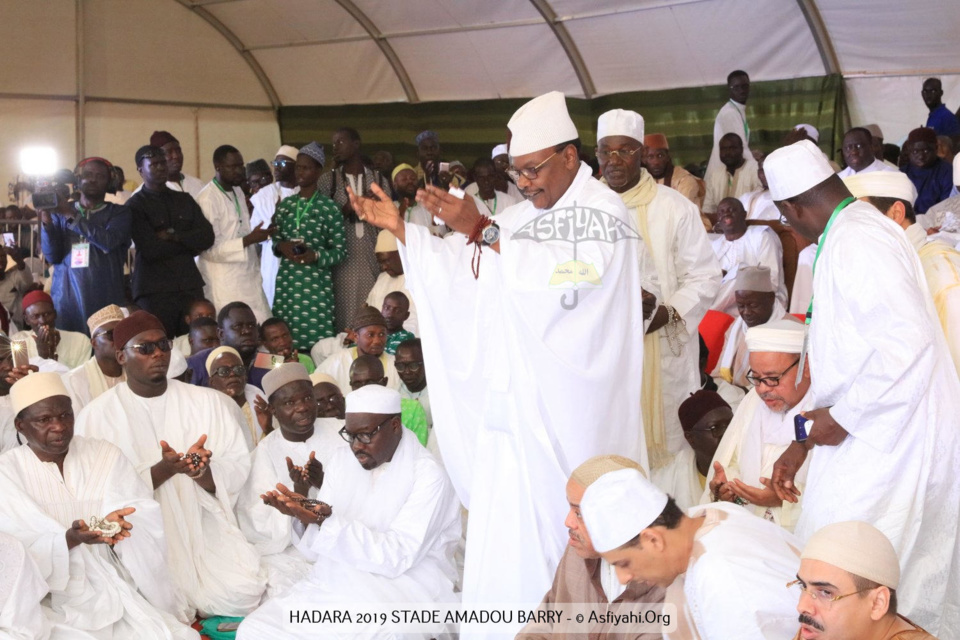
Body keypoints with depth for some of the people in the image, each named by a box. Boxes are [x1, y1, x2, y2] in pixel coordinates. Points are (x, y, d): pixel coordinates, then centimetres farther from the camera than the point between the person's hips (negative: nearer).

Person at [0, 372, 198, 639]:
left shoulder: (106, 455, 7)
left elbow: (145, 516, -4)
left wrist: (117, 525, -26)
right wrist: (71, 538, -27)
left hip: (122, 585, 2)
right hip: (55, 599, -1)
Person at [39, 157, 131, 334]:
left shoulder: (118, 213, 7)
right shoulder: (60, 212, 13)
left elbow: (109, 241, -12)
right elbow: (52, 256, 5)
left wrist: (72, 217, -12)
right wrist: (46, 223, -10)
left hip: (106, 299, -2)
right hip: (66, 298, 2)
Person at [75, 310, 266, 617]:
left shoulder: (209, 402, 7)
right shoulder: (96, 415, -1)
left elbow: (238, 471, 0)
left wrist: (203, 472, -23)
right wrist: (163, 470, -22)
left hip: (206, 530, 2)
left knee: (239, 594, -22)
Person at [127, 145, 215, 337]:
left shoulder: (185, 200, 15)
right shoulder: (135, 205, 0)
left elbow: (207, 237, 4)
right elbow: (150, 249, -12)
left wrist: (174, 236, -8)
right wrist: (189, 243, -2)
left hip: (190, 285, 4)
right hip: (154, 290, -4)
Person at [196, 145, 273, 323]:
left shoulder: (238, 192, 12)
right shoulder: (207, 199, -13)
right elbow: (209, 249, -16)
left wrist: (258, 235, 3)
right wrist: (250, 240, -21)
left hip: (248, 278, 7)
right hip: (224, 286, -7)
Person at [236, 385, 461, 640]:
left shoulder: (428, 475, -12)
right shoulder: (341, 458, 6)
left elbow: (396, 557, -20)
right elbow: (316, 551, 6)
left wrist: (328, 521, -28)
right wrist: (306, 517, -17)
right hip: (336, 582, 6)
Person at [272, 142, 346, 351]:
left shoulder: (329, 208, -3)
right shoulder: (285, 205, 11)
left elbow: (340, 251, -2)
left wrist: (315, 256, -18)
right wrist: (281, 246, -3)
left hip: (316, 286, -4)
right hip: (286, 283, 4)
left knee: (316, 343, -7)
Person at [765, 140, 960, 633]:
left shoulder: (856, 241, -15)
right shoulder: (846, 238, 18)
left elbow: (909, 340, -27)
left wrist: (841, 417, -17)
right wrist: (803, 442, 20)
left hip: (891, 441, -10)